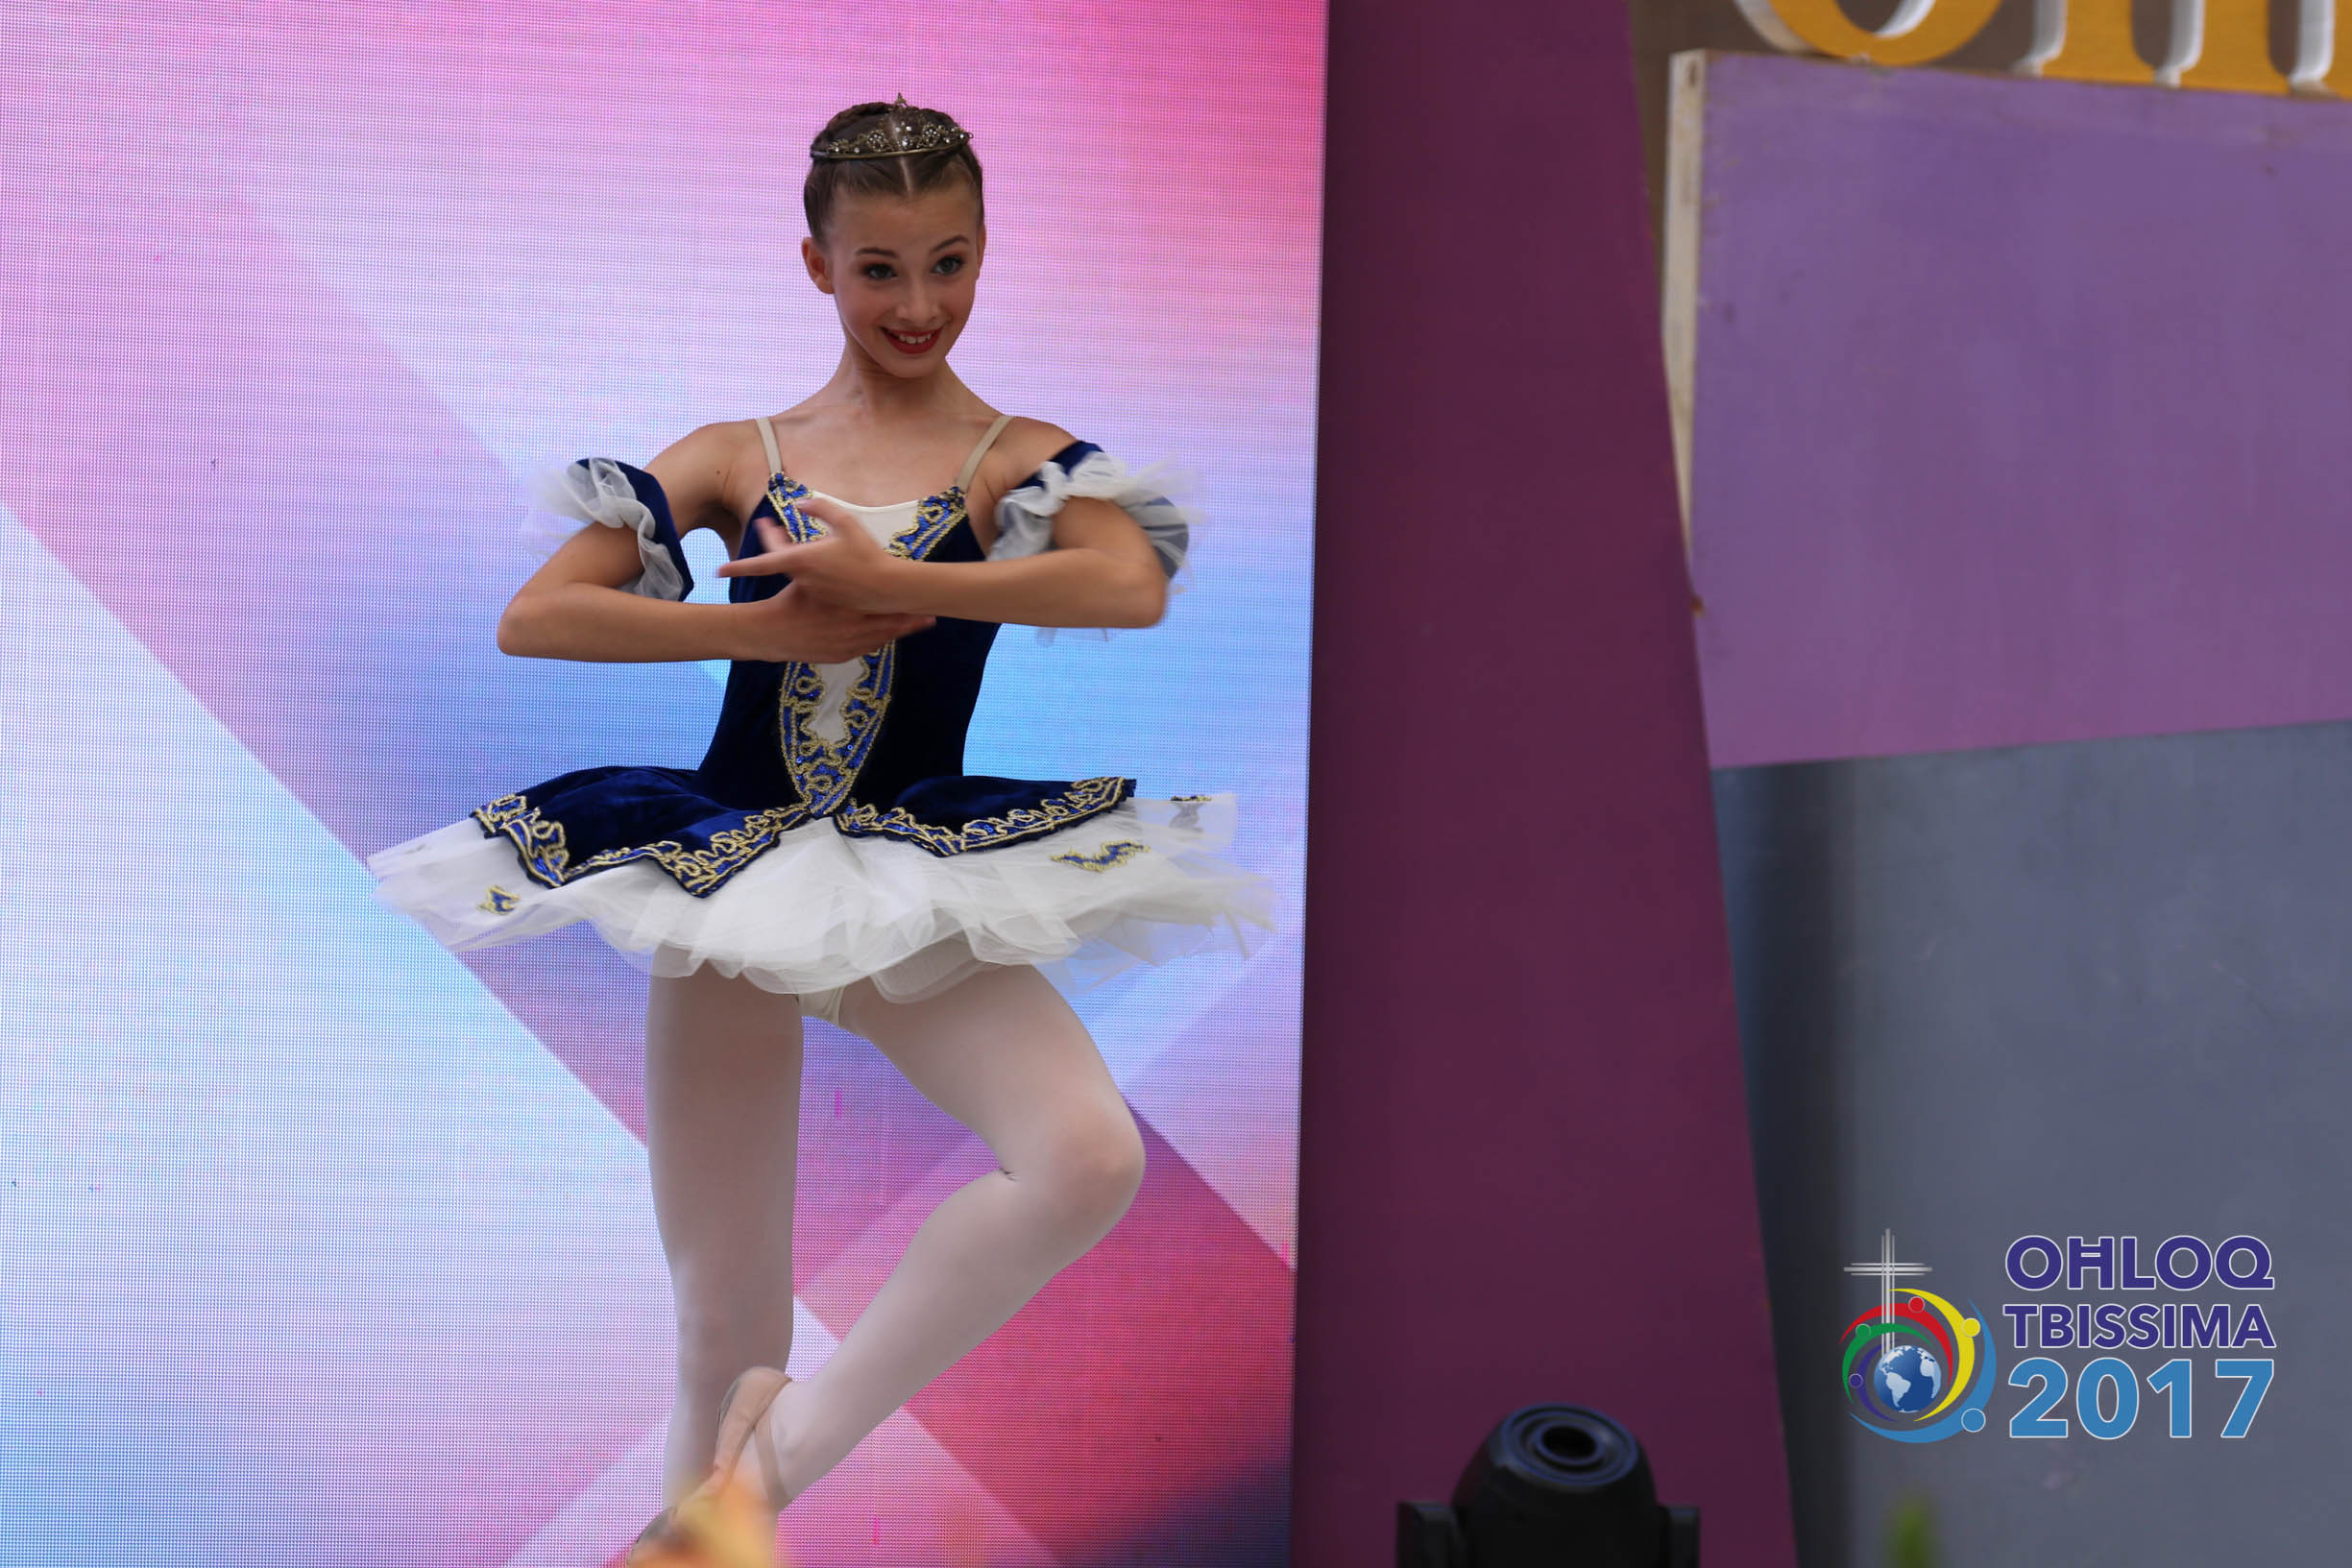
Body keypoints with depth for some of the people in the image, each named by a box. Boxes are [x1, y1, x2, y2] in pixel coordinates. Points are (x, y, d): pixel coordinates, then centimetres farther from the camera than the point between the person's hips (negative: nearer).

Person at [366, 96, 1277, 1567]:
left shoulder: (1017, 455, 3)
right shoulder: (738, 455, 7)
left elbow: (1134, 585, -19)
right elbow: (534, 618, 0)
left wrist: (886, 583, -18)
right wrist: (761, 626, -9)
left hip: (920, 884, -1)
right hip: (727, 876, 1)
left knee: (1091, 1157, -26)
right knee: (723, 1318, 3)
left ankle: (790, 1441, -12)